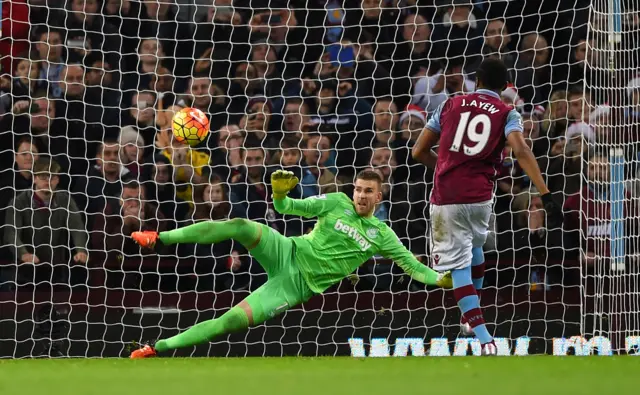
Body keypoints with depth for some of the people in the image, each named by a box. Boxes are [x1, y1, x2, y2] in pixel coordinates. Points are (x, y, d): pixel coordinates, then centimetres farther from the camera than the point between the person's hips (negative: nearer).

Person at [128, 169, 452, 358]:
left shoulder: (381, 235, 5)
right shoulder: (338, 203, 4)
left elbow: (410, 264, 8)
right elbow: (288, 207, 0)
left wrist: (440, 279, -6)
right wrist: (280, 194, -22)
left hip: (298, 285, -1)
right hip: (287, 253, 1)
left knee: (233, 321, -19)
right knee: (240, 226, -31)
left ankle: (158, 348, -15)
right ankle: (159, 239, -27)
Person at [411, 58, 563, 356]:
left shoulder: (450, 105, 9)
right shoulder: (507, 114, 4)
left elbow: (419, 152, 11)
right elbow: (521, 152, -15)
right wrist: (546, 196, -21)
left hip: (446, 198, -1)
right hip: (480, 197, 1)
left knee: (459, 264, -2)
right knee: (475, 246, 31)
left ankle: (484, 339, -19)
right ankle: (472, 316, 44)